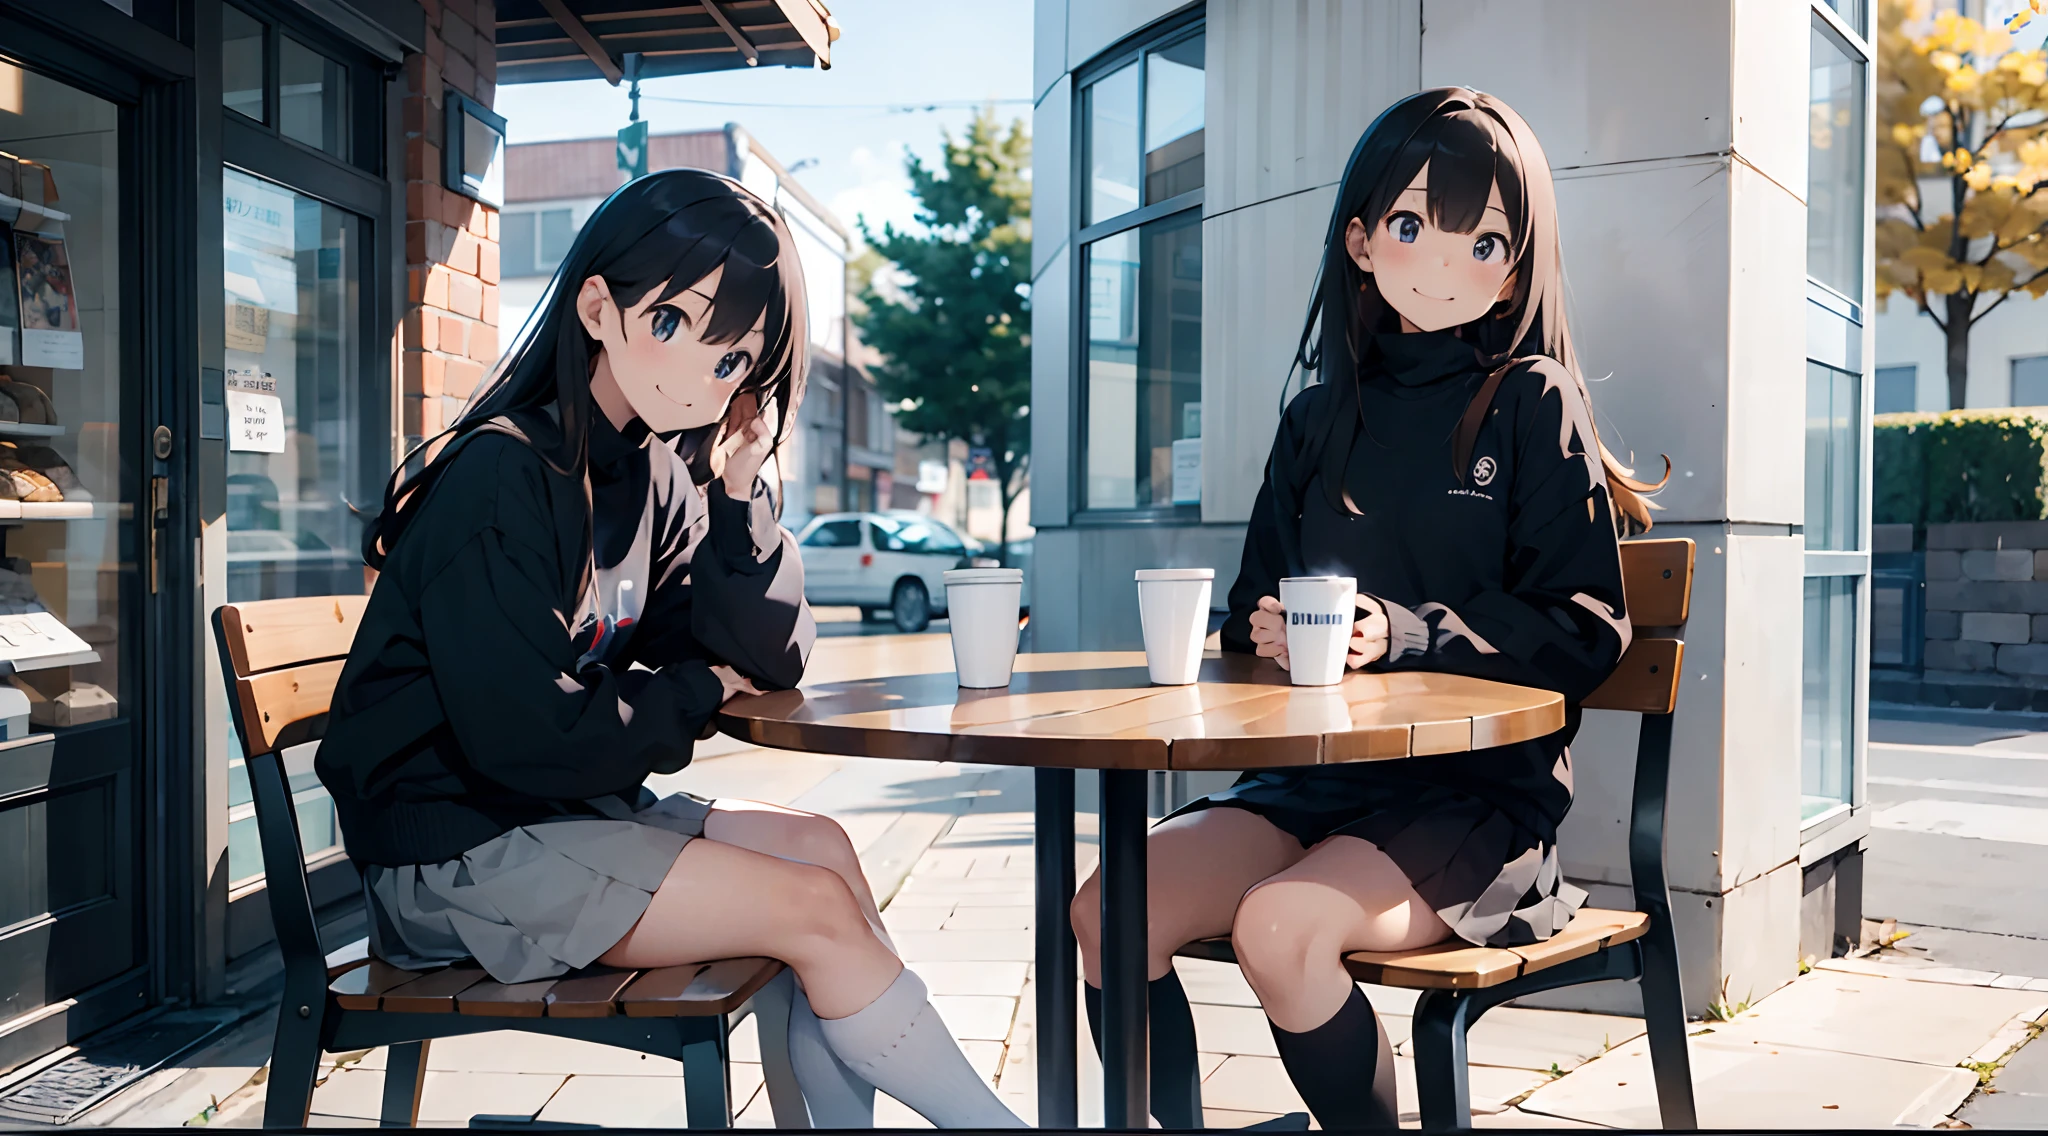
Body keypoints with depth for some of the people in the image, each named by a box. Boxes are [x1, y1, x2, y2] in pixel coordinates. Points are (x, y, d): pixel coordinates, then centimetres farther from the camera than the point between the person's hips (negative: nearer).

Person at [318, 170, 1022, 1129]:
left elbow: (769, 660, 3)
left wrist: (739, 483, -8)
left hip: (566, 810, 8)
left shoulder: (656, 474, 4)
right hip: (455, 848, -8)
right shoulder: (502, 479, -19)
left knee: (819, 847, 0)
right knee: (816, 908, -13)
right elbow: (528, 736, -25)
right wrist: (699, 690, -9)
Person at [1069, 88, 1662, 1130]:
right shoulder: (1321, 419, 13)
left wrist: (1404, 632, -19)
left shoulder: (1532, 403, -2)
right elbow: (1254, 604, 17)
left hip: (1483, 784, -5)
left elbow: (1586, 631, -7)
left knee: (1280, 926, -30)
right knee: (1109, 909, -15)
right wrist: (1265, 630, -7)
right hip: (1322, 776, 5)